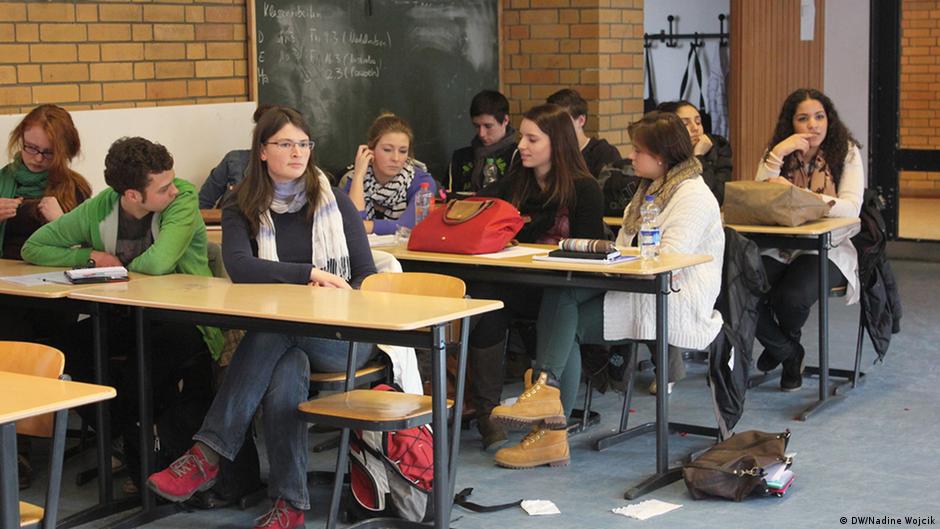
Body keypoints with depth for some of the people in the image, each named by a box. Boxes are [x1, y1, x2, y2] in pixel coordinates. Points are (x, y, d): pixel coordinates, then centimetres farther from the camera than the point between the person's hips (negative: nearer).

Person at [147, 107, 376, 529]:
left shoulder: (334, 202, 11)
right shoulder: (242, 207, 7)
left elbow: (367, 276, 10)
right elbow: (239, 267, -13)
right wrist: (310, 274, -20)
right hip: (275, 334, 1)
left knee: (275, 331, -35)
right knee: (286, 373, -36)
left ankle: (208, 454, -36)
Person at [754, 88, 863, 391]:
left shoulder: (846, 152, -1)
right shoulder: (777, 153, 7)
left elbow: (851, 207, -16)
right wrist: (777, 155, -17)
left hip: (827, 249, -3)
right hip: (777, 249, 3)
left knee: (791, 298, -32)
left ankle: (787, 341, 10)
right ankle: (789, 354, 6)